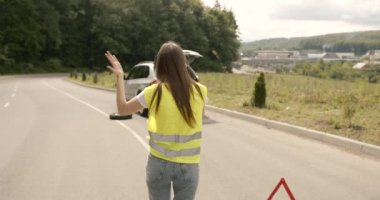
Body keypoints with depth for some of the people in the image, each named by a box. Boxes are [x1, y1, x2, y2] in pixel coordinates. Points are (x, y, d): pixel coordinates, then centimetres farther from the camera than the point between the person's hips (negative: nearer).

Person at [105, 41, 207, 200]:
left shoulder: (154, 92, -10)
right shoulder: (200, 91, -7)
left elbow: (122, 109, 4)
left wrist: (119, 77, 10)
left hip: (159, 163, 0)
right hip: (188, 166, 1)